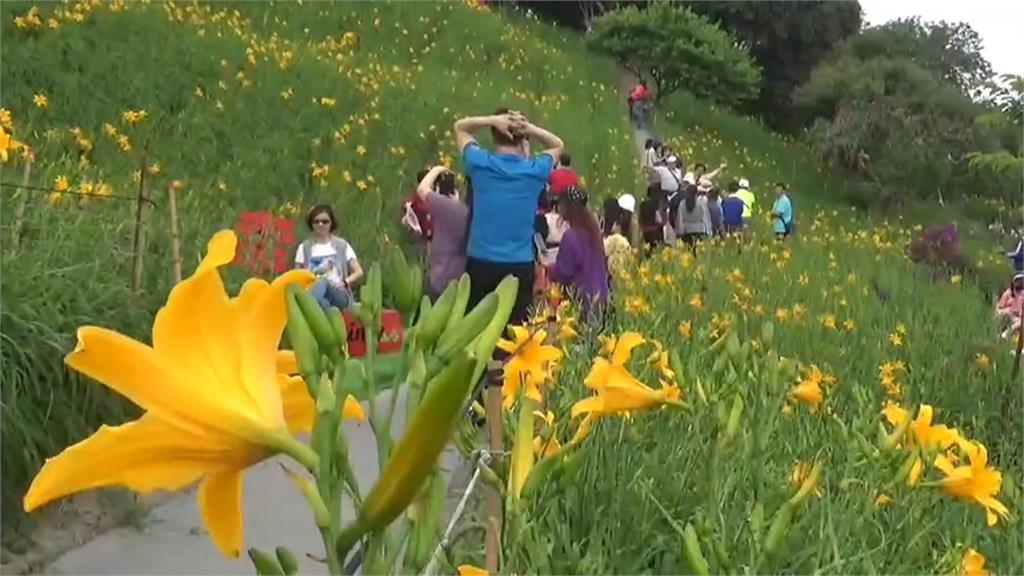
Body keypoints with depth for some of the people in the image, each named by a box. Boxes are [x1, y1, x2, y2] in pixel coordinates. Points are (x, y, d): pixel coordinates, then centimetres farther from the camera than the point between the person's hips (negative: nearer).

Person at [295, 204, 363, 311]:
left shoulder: (342, 245, 14)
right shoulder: (304, 247, 14)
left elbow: (359, 272, 12)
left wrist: (345, 282, -8)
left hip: (339, 295, 0)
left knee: (324, 281, -37)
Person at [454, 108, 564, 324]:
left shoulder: (480, 163, -4)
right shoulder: (535, 170, -3)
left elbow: (460, 127, 15)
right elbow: (557, 145, 19)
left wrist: (492, 120, -4)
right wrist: (529, 128, -1)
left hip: (480, 264, 1)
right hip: (520, 266, -1)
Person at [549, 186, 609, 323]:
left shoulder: (571, 236, -16)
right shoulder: (593, 231, 7)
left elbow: (563, 273, -14)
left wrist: (549, 268, 6)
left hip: (580, 297, -8)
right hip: (597, 294, 8)